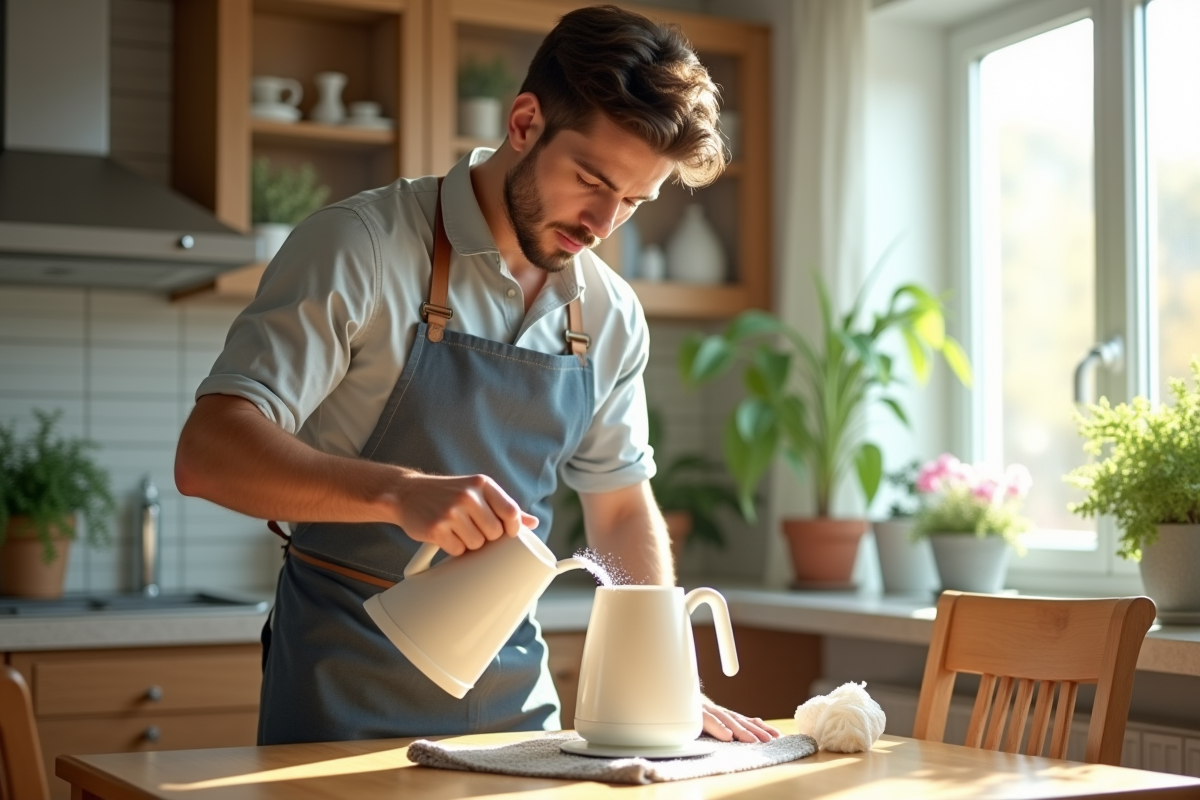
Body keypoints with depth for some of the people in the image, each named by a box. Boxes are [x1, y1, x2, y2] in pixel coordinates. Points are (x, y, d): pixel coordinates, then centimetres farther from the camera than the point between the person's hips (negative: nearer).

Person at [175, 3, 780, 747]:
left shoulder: (611, 316, 3)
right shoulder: (361, 248, -14)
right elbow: (207, 454, -22)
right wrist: (400, 491, -37)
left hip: (514, 695, 5)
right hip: (346, 699, -5)